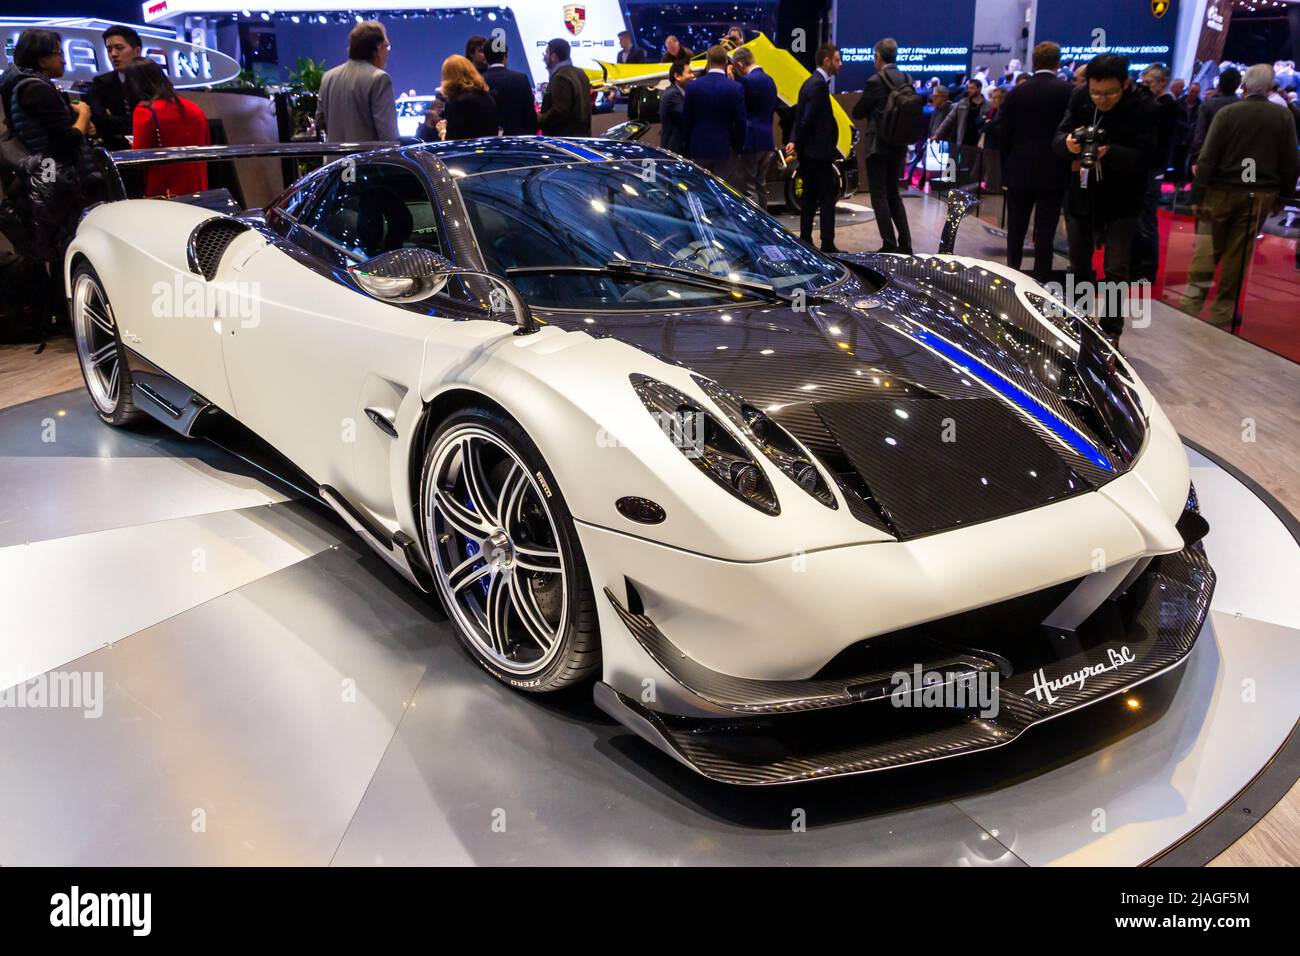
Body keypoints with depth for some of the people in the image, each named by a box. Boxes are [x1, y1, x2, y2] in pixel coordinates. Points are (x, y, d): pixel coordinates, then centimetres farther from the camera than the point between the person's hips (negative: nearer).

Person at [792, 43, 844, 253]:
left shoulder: (811, 82, 15)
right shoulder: (819, 85, -16)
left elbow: (800, 117, 13)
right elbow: (807, 119, -19)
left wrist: (795, 141, 2)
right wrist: (798, 144, -8)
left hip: (808, 154, 10)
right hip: (818, 152, -10)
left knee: (810, 198, 12)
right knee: (828, 199, -5)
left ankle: (805, 241, 15)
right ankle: (827, 245, -4)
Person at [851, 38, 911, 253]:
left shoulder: (876, 82, -14)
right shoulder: (907, 81, 6)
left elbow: (857, 112, -8)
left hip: (878, 146, -7)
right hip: (899, 146, 7)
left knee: (879, 196, 0)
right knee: (893, 194, 16)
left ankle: (890, 245, -2)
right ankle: (905, 244, 14)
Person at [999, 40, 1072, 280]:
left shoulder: (1015, 93, 4)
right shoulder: (1068, 92, -4)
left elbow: (1005, 136, 5)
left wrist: (1005, 171, 11)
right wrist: (1071, 165, 7)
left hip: (1019, 171, 3)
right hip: (1053, 172, -2)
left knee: (1016, 228, 12)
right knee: (1045, 231, -1)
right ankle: (1040, 281, -1)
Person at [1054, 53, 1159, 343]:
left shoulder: (1143, 107, -18)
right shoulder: (1080, 97, -7)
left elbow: (1146, 157, -23)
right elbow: (1059, 137, -6)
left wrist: (1109, 153, -40)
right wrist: (1068, 143, -31)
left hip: (1120, 202, -4)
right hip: (1081, 196, 4)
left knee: (1116, 272, -5)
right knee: (1079, 267, 16)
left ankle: (1110, 333, 5)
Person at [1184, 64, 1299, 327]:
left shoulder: (1227, 112, -7)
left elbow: (1208, 157, -11)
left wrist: (1197, 195, -7)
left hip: (1223, 191, -2)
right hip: (1260, 195, 2)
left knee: (1207, 251, 6)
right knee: (1237, 255, 6)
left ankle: (1192, 304, 3)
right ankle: (1222, 313, 11)